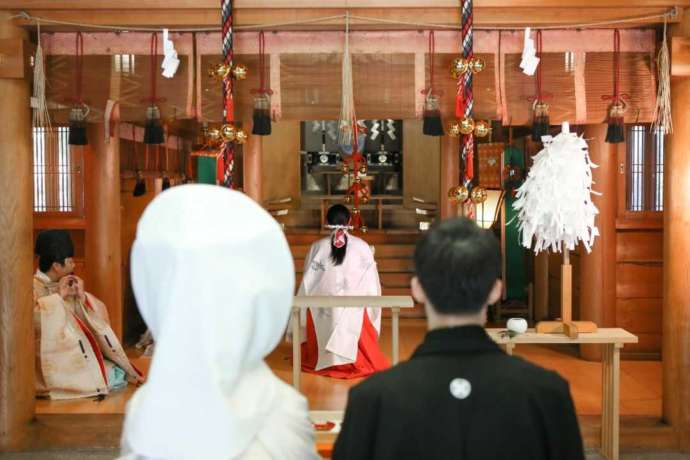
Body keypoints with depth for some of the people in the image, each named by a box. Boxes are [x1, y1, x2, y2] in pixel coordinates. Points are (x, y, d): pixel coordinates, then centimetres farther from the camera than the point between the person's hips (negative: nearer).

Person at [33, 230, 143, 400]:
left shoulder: (69, 285, 13)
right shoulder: (34, 288, -6)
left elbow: (100, 315, 8)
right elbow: (35, 319, -27)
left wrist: (82, 297, -9)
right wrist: (59, 296, -18)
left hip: (81, 357, 6)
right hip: (56, 364, -6)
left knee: (118, 373, -16)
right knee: (114, 378, -20)